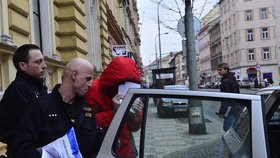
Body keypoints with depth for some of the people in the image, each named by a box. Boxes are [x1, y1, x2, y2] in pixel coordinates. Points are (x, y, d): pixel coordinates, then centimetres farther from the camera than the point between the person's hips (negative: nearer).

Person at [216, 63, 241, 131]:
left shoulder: (226, 81, -15)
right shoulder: (232, 79, 17)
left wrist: (221, 112, -16)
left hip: (231, 110, -10)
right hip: (236, 108, 10)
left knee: (228, 128, -9)